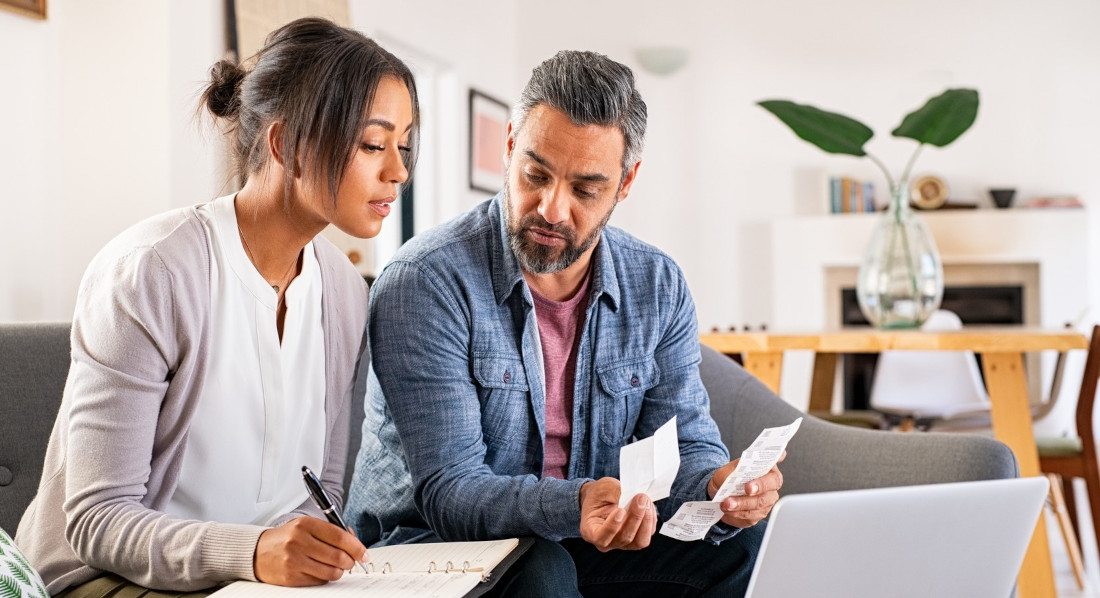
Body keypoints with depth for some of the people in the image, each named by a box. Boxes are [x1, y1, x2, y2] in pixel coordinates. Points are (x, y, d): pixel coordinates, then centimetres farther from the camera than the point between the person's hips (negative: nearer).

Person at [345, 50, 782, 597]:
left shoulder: (659, 288, 0)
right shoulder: (424, 283, -18)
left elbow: (684, 445, 1)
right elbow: (448, 490, -22)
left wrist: (719, 486, -24)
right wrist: (575, 505, -41)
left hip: (578, 549, 5)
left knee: (746, 539, -18)